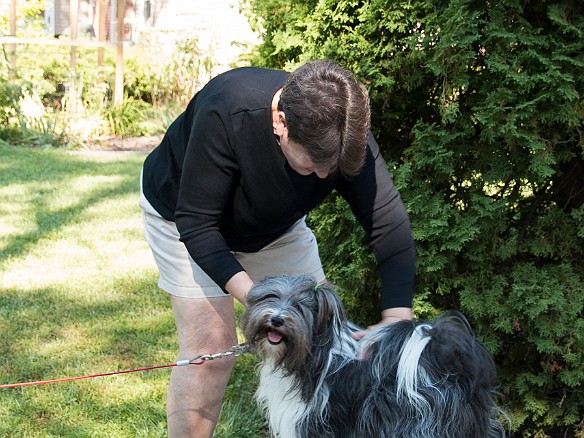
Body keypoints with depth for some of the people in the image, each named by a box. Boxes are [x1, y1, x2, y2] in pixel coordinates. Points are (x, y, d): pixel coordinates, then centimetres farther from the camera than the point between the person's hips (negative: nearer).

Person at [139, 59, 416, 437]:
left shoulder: (347, 135, -30)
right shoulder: (226, 115, -42)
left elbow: (389, 225, -29)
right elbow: (196, 223, -34)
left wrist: (397, 318, -42)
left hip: (275, 223, 4)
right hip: (186, 212, -4)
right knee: (210, 343, -14)